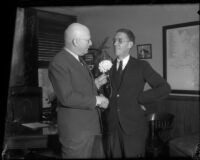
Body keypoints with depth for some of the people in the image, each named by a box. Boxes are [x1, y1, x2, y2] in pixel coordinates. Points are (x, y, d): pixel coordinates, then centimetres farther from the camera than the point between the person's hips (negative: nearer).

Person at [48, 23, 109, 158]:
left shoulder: (78, 59, 14)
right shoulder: (58, 63, -16)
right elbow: (67, 97, -23)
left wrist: (95, 83, 6)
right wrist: (96, 100, -16)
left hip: (91, 126, 9)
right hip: (75, 131, -9)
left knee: (98, 155, 16)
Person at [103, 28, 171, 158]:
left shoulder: (141, 66, 0)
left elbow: (164, 88, -6)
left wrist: (140, 99, -8)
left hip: (134, 127, -3)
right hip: (111, 127, 3)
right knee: (113, 155, 8)